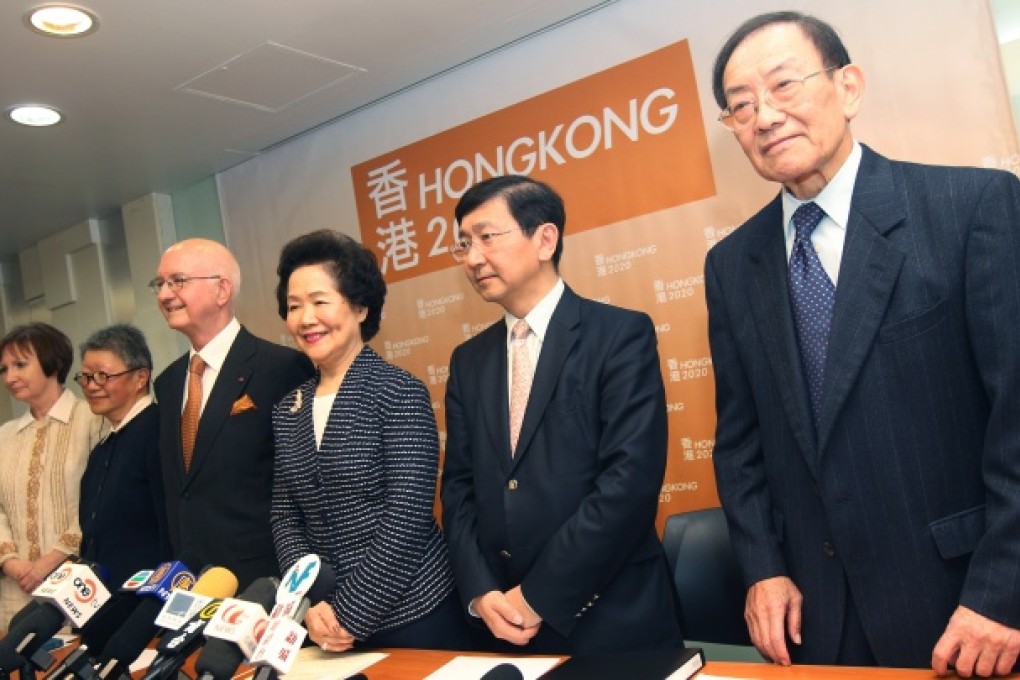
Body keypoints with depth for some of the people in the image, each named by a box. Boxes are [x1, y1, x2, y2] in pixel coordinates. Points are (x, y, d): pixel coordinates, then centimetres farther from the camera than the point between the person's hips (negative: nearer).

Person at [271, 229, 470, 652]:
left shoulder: (399, 392, -11)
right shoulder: (289, 411, 5)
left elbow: (407, 518, -16)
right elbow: (285, 518, 6)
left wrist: (350, 614, -14)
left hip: (416, 616, -4)